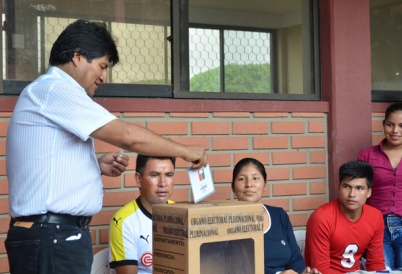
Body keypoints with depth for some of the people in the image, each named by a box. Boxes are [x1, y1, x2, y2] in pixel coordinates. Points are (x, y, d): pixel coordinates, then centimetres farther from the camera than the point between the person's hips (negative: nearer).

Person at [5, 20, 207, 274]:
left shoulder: (47, 93, 20)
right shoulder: (54, 89, -13)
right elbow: (128, 136, -18)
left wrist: (97, 165, 8)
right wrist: (185, 151, -7)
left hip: (59, 234, 10)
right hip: (52, 237, -10)